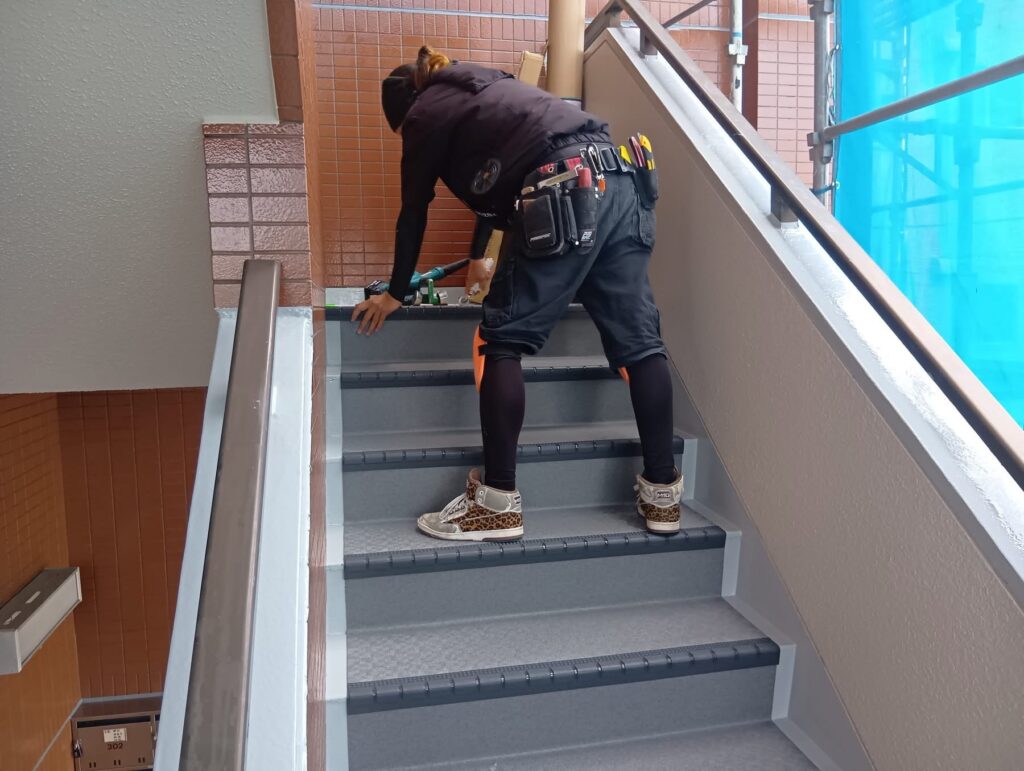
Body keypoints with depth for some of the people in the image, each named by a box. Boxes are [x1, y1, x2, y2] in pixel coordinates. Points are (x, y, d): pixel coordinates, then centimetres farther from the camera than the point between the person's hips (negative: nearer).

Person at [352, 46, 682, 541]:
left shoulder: (425, 114, 14)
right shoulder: (481, 89, 37)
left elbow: (413, 213, 18)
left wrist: (395, 294, 31)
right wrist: (479, 258, 58)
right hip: (617, 182, 8)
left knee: (504, 340, -2)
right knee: (638, 341, 4)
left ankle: (498, 502, -2)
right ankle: (663, 494, 9)